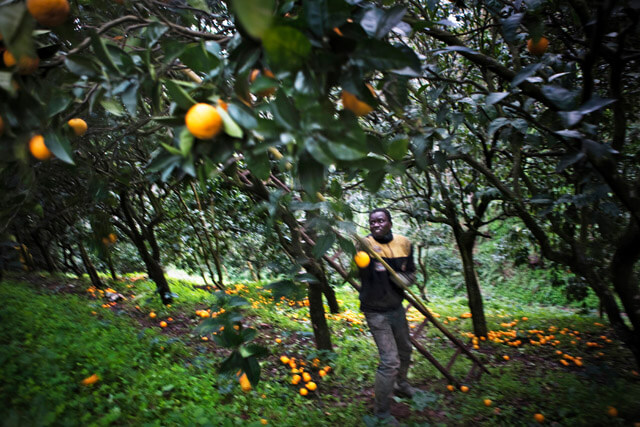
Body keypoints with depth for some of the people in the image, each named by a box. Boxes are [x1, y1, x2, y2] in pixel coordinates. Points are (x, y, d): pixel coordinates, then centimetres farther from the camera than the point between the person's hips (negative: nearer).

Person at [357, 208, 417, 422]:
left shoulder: (403, 243, -6)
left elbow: (411, 276, 0)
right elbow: (357, 271, -39)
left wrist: (391, 273, -22)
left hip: (396, 307, 6)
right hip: (376, 312, -6)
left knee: (405, 350, 25)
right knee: (390, 361, -9)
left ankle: (401, 384, 54)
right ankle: (382, 413, 11)